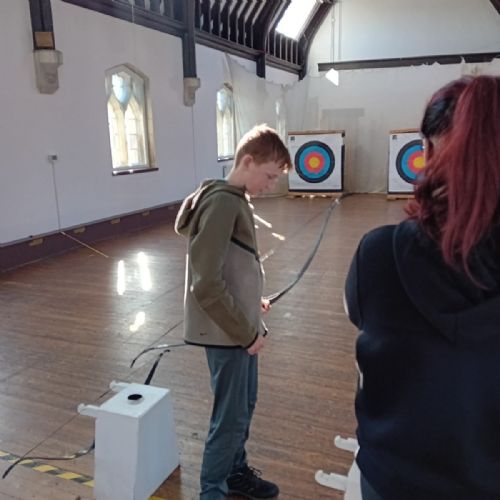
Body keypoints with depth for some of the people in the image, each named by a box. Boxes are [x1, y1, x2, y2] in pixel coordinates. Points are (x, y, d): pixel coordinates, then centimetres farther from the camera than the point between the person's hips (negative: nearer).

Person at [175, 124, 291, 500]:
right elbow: (207, 285, -27)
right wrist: (247, 331, -18)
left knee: (244, 405, 22)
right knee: (231, 417, 6)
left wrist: (252, 302, 10)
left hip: (240, 325, 9)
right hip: (228, 332, -9)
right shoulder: (222, 203, -23)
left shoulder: (235, 200, 7)